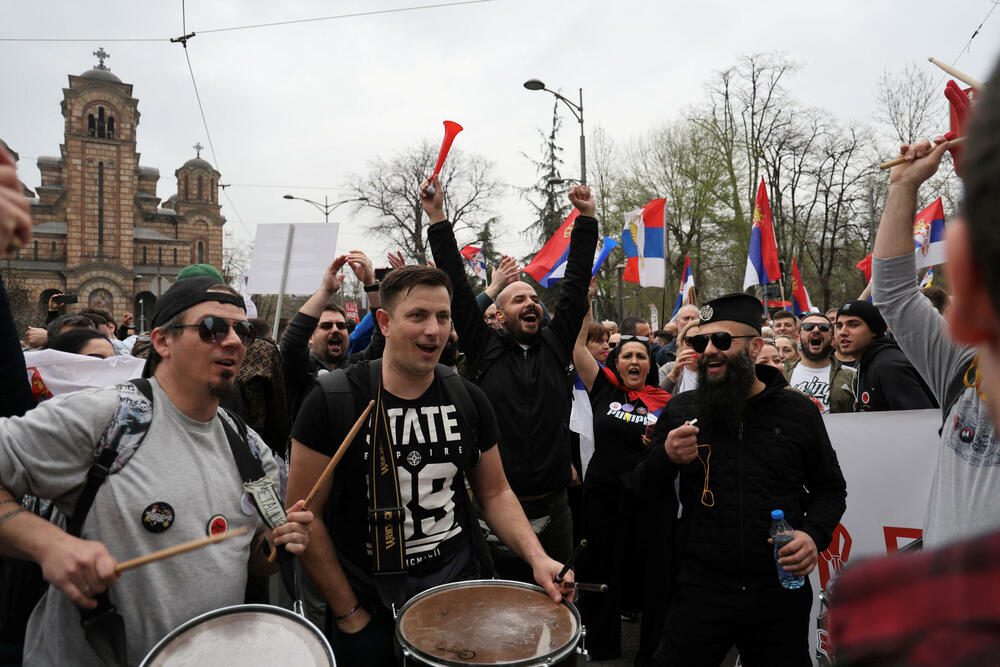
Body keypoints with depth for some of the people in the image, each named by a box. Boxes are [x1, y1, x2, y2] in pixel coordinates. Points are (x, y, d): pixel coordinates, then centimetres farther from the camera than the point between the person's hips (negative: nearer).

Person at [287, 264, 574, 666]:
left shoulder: (468, 399, -4)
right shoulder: (332, 401, -15)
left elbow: (495, 492, 5)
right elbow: (305, 514, -10)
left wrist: (537, 557, -11)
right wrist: (348, 612, -8)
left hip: (458, 589, 3)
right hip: (370, 606, -3)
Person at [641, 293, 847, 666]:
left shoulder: (798, 411, 0)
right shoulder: (681, 410, 2)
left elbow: (830, 489, 10)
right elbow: (643, 488, 6)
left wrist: (814, 534, -9)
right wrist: (665, 457, -15)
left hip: (781, 590, 1)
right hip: (701, 589, 0)